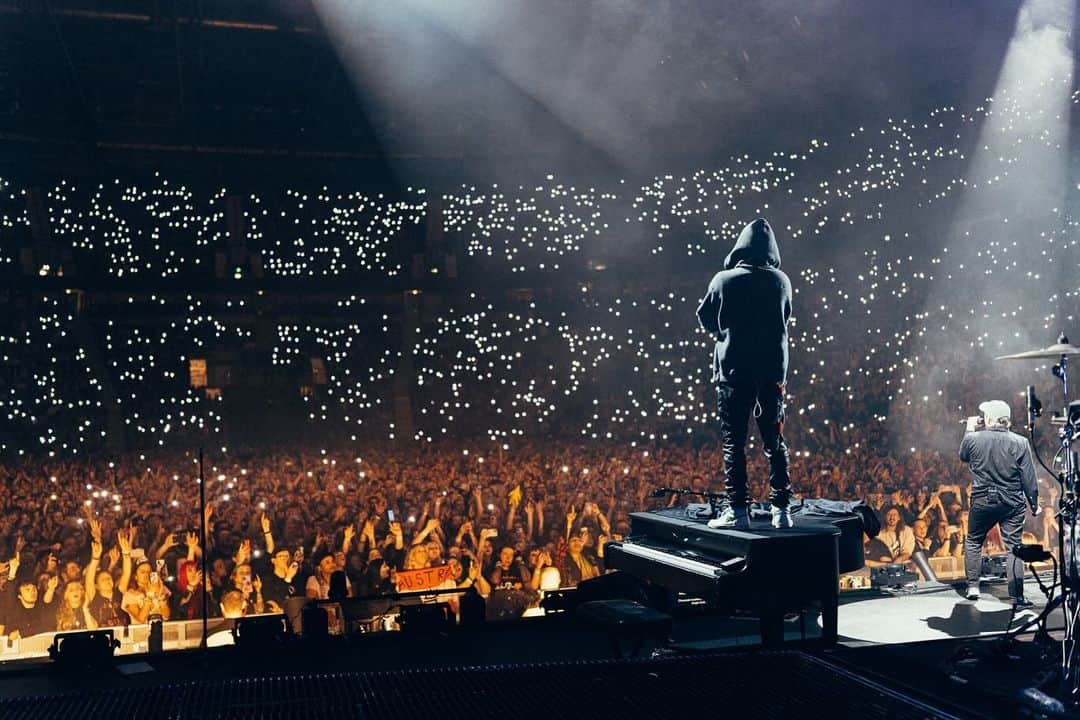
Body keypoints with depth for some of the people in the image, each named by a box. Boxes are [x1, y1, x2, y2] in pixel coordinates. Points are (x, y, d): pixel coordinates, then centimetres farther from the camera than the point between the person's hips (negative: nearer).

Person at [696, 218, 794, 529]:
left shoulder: (723, 280, -8)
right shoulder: (781, 281, -1)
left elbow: (706, 319, 5)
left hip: (733, 369, -2)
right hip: (772, 369, 3)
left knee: (733, 443, 3)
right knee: (774, 441, 10)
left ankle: (738, 510, 1)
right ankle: (781, 509, 10)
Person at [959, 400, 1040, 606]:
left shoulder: (972, 439, -8)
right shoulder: (1020, 442, -8)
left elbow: (963, 457, 16)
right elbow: (1029, 479, -5)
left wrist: (970, 430, 22)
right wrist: (1034, 504, 7)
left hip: (982, 501, 0)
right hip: (1012, 503, 0)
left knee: (973, 542, 19)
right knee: (1014, 547, 4)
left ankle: (972, 586, 16)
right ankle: (1017, 597, 4)